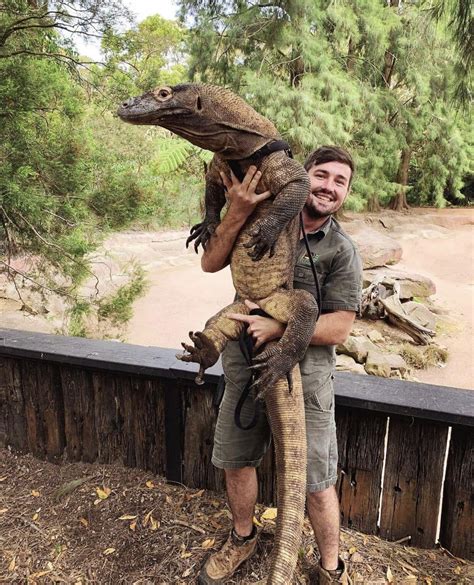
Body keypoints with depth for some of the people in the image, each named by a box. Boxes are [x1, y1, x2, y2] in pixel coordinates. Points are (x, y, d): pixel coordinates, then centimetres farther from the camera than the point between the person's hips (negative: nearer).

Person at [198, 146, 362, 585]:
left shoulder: (342, 252, -7)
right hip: (244, 367, 3)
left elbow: (338, 328, -12)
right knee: (235, 461, 19)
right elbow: (210, 263, -9)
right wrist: (236, 212, -23)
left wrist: (278, 327, -25)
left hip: (303, 377, -2)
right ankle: (242, 538, 47)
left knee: (316, 482, 8)